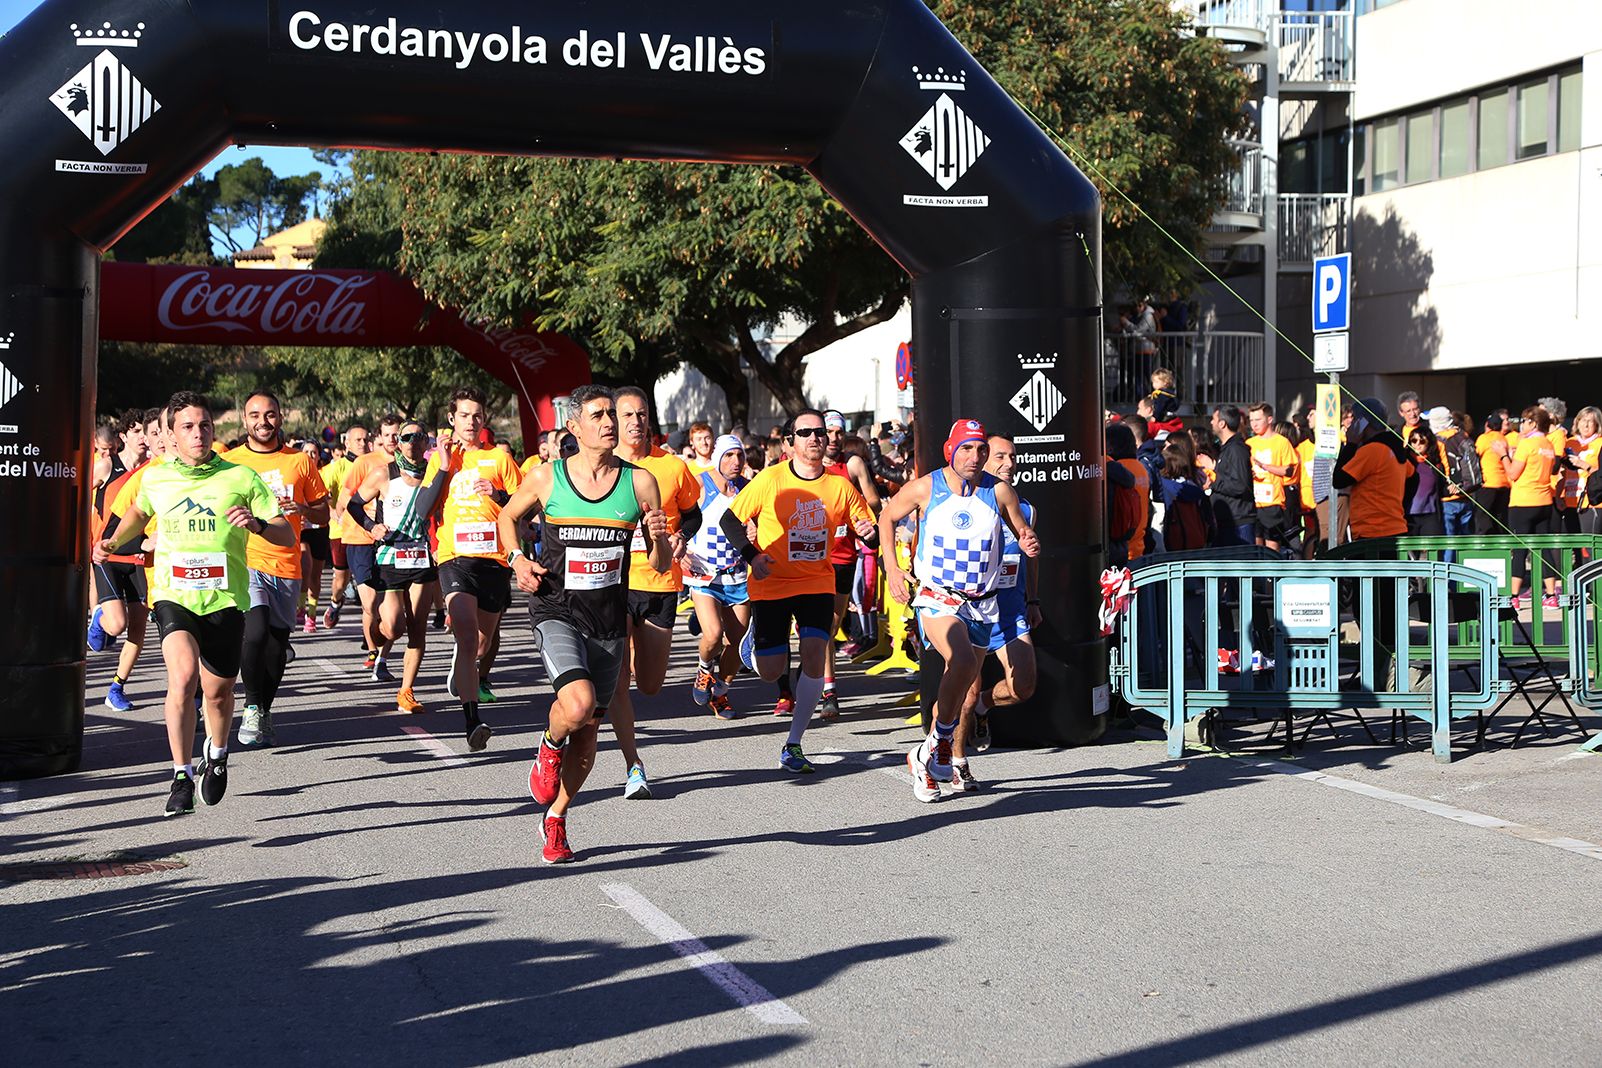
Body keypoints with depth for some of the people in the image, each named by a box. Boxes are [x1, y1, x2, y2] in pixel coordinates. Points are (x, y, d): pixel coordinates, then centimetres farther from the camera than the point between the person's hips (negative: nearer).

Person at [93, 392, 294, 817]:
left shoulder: (241, 478, 0)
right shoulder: (155, 478, 7)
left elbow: (287, 536, -1)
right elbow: (138, 514, 31)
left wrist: (256, 524, -19)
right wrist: (113, 542, 20)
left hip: (225, 599, 0)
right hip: (173, 594, 0)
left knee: (218, 691, 9)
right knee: (183, 674, -24)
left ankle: (216, 752, 42)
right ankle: (181, 776, -18)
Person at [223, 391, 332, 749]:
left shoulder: (300, 461, 9)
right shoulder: (229, 462, 4)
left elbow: (324, 514, 14)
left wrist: (303, 509, -8)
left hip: (287, 568, 3)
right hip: (245, 562, -3)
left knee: (277, 646, 7)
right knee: (255, 632, -23)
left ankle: (263, 715, 27)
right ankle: (251, 706, -3)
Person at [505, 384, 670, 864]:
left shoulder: (639, 481, -2)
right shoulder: (546, 477, -5)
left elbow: (661, 566, 3)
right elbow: (508, 516, 16)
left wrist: (658, 539, -19)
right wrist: (517, 559, -1)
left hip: (609, 620, 3)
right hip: (556, 612, -3)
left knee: (588, 730, 11)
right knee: (579, 704, -28)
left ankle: (555, 820, 33)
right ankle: (550, 746, 8)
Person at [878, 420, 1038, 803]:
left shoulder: (999, 492, -3)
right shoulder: (924, 488, -7)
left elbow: (1024, 534, 8)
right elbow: (887, 517, 9)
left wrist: (1029, 545, -17)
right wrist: (891, 567, -1)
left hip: (982, 602, 4)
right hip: (936, 597, -3)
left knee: (963, 684, 10)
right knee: (962, 661, -29)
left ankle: (925, 758, 30)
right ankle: (940, 742, -10)